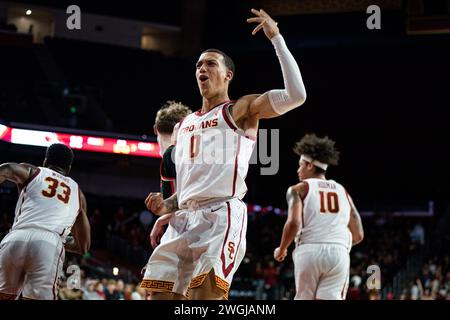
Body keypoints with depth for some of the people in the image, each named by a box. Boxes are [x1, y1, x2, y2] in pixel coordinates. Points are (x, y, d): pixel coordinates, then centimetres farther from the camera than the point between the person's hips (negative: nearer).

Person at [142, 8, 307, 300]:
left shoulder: (241, 110, 6)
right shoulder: (185, 124, 27)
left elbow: (296, 95, -11)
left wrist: (276, 38, -11)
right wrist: (166, 206, 10)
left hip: (222, 215, -7)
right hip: (184, 217, 7)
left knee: (207, 292, -25)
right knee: (162, 293, -4)